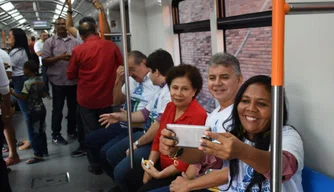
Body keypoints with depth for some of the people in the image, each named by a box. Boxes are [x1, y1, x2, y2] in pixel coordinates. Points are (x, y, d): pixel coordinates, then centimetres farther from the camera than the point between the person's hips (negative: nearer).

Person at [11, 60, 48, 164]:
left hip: (33, 110, -8)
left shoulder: (28, 83, -18)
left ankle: (38, 155, 2)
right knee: (41, 131, 16)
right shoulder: (40, 80, 5)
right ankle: (44, 151, 25)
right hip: (41, 108, 8)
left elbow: (23, 98, -17)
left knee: (35, 132, -1)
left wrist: (13, 93, -5)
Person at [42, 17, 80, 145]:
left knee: (73, 107, 14)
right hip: (58, 80, -3)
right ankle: (56, 135, 16)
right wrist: (59, 58, -18)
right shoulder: (50, 42, 0)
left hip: (73, 79, 3)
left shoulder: (74, 41, 8)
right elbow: (44, 61, -6)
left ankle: (72, 130, 30)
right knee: (57, 108, 6)